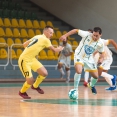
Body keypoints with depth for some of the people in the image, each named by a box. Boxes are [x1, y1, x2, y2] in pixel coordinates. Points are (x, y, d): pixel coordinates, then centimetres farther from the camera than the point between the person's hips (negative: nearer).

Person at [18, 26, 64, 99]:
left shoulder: (38, 37, 8)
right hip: (24, 60, -9)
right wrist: (60, 48, 13)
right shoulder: (45, 39, -16)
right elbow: (55, 50, -6)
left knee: (44, 73, 0)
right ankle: (22, 92, 18)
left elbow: (24, 44, 12)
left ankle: (35, 86, 25)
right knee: (30, 80, -11)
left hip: (32, 59, 9)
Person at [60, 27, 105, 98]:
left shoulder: (101, 43, -14)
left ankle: (92, 85, 43)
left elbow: (102, 52, 5)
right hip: (79, 56, -4)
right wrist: (65, 36, -22)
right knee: (79, 71, -31)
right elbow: (76, 30, -15)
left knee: (96, 76, 6)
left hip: (89, 58, 4)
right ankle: (75, 89, -14)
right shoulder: (87, 35, -24)